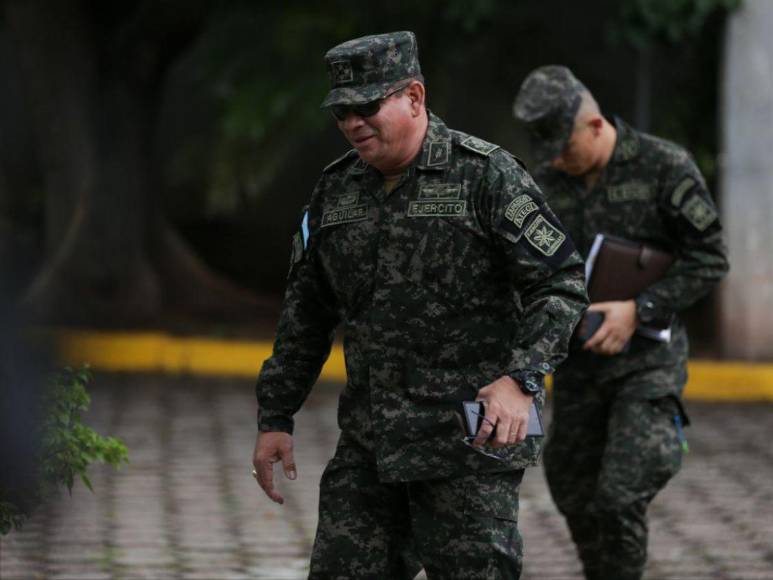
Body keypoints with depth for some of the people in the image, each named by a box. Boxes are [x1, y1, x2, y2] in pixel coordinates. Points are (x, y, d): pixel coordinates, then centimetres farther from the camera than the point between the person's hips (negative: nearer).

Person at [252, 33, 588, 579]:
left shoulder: (487, 175, -8)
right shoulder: (335, 191, 10)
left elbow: (561, 284, -11)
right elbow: (306, 313, 18)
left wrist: (522, 379, -24)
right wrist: (275, 417, 14)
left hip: (470, 436, -6)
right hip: (368, 444, 6)